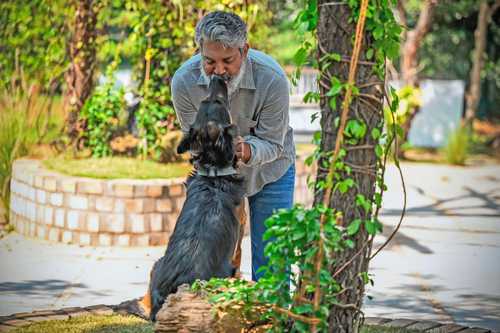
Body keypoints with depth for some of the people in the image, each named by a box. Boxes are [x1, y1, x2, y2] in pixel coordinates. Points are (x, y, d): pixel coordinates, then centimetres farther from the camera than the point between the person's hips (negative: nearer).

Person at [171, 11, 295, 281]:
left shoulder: (272, 79, -32)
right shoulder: (183, 81, -26)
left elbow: (272, 143, -23)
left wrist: (247, 152, -46)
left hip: (269, 170, -2)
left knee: (270, 258, -2)